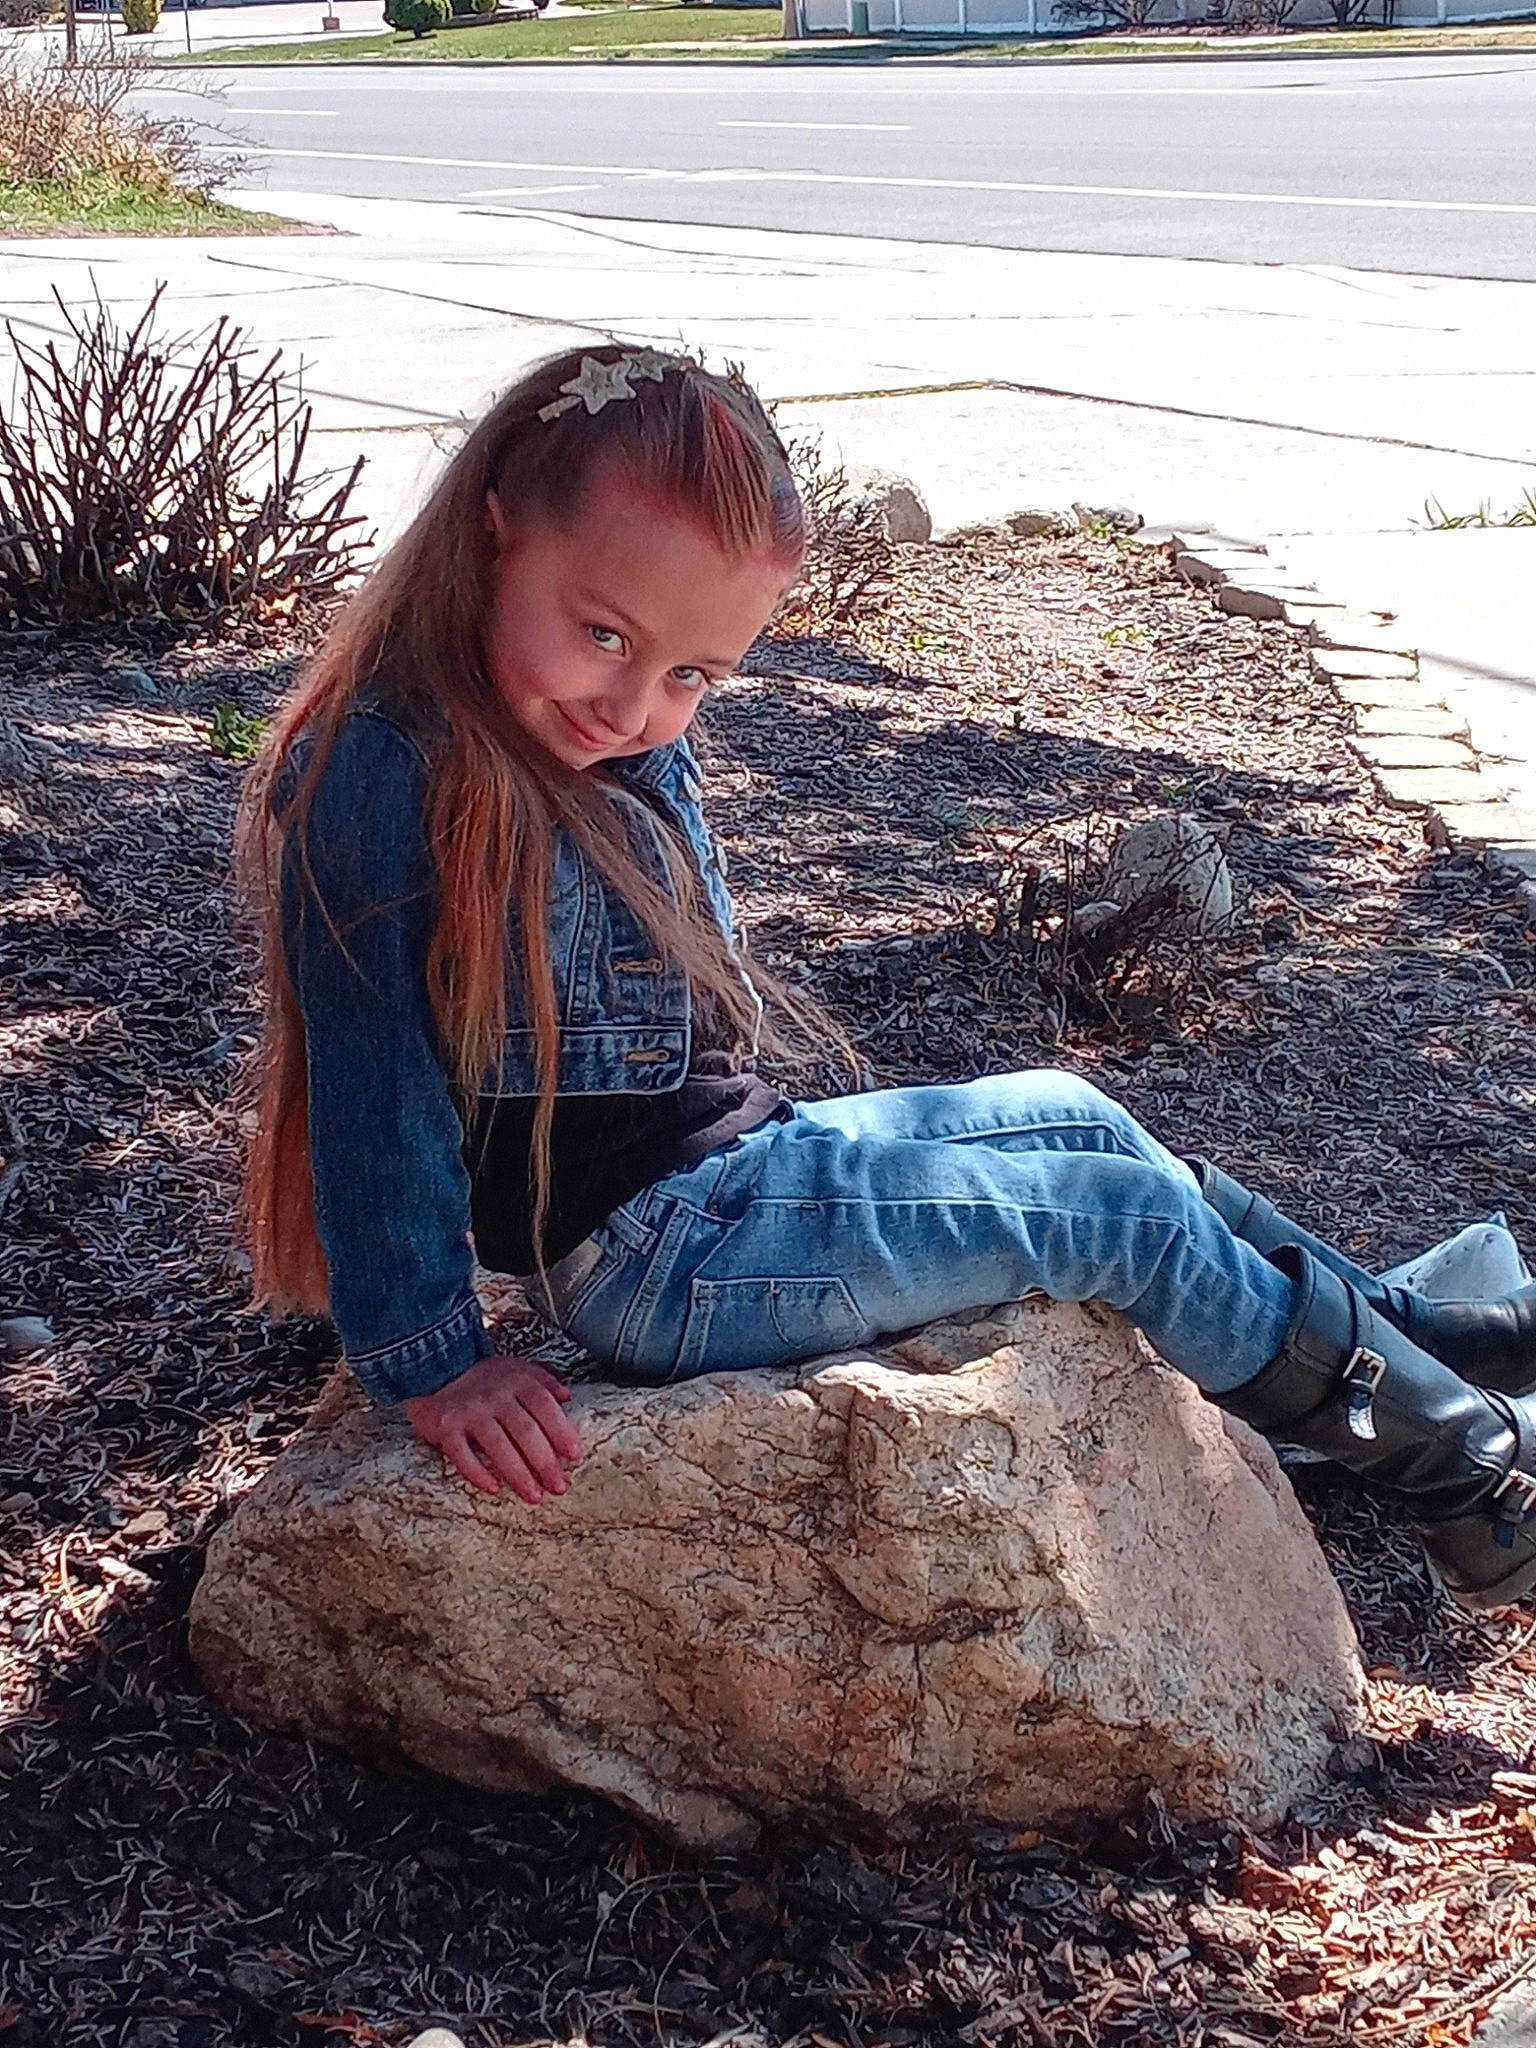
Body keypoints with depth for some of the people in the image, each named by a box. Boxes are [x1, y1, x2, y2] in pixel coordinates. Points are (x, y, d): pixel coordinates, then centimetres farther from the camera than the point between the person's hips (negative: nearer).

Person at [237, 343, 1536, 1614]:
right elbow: (374, 1093, -25)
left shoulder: (635, 745, 3)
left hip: (735, 1164, 9)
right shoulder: (385, 780, -25)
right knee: (1123, 1214, -2)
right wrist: (432, 1363, -23)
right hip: (651, 1257, -9)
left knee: (1079, 1121, 15)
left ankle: (1412, 1333, 32)